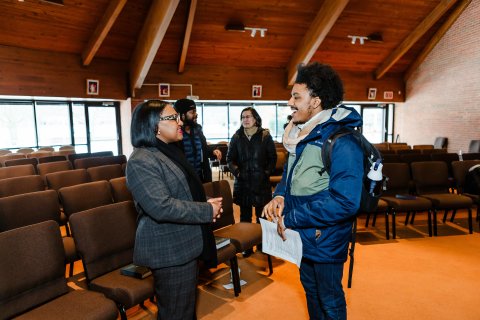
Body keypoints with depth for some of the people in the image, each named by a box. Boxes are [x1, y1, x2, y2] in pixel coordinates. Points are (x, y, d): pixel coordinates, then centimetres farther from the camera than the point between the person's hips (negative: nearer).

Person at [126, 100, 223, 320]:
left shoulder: (170, 151, 11)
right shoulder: (141, 161, -20)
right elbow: (162, 207, -29)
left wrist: (207, 206, 3)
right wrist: (207, 211, -19)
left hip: (185, 245, 10)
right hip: (169, 252, -9)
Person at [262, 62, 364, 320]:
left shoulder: (342, 143, -24)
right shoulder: (301, 136, 3)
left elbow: (345, 202, -29)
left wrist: (291, 219, -25)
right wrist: (279, 196, -8)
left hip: (325, 241, -7)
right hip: (302, 236, 8)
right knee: (311, 292, 27)